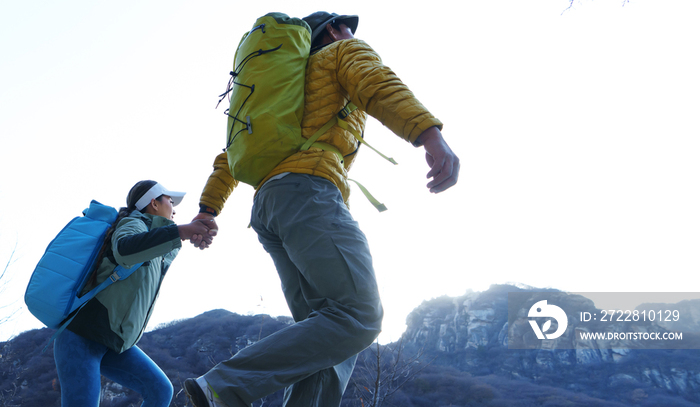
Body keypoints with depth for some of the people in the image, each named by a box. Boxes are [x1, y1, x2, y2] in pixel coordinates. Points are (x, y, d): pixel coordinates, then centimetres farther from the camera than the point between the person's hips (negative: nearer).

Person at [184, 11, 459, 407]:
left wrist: (208, 212, 30)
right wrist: (432, 136, -25)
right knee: (358, 317, -16)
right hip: (308, 190, -9)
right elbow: (379, 85, -9)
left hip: (268, 207, 9)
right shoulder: (348, 51, 17)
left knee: (329, 335, 2)